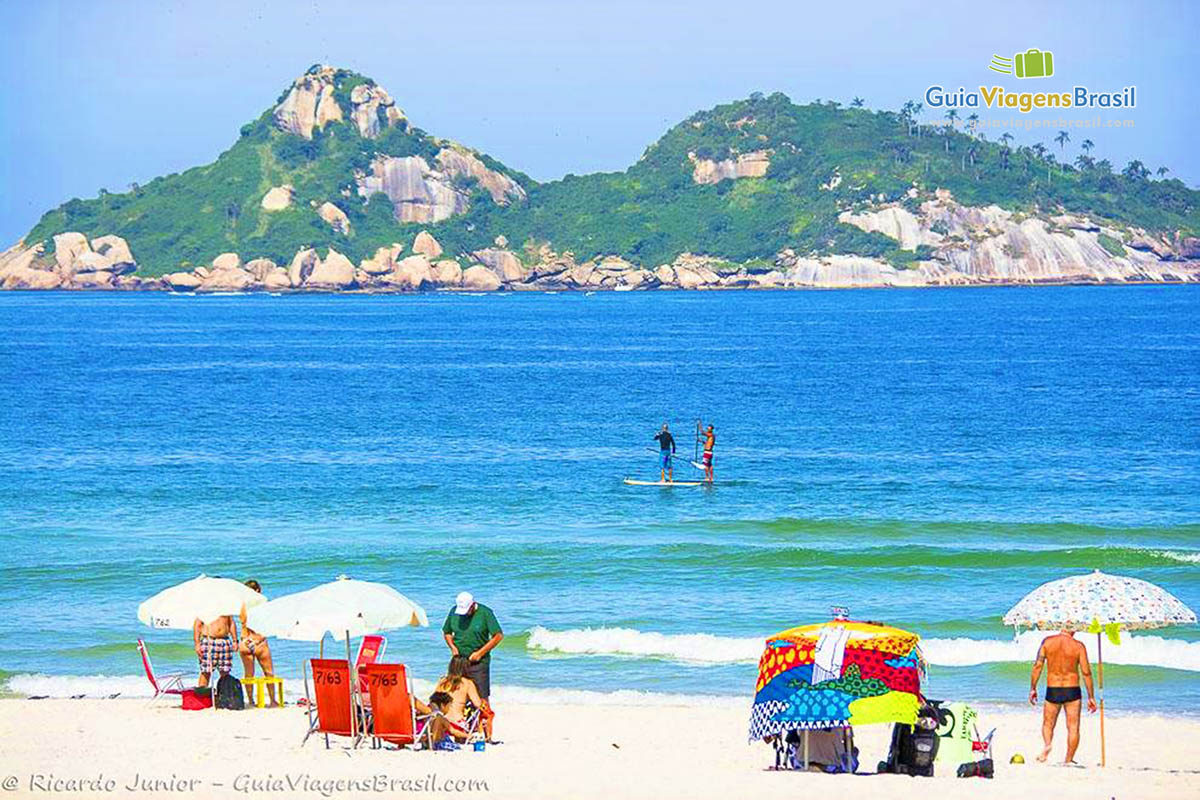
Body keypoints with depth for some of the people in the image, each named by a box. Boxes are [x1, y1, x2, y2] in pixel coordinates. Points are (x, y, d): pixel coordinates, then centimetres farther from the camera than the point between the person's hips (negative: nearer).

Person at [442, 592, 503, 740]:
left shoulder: (485, 613, -8)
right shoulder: (454, 612, 5)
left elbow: (498, 636, -9)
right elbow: (446, 632, 19)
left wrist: (480, 653, -12)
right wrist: (453, 647, -1)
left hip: (478, 662, -5)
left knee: (482, 699, -7)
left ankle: (487, 735, -6)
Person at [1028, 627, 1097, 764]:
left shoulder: (1047, 642, -1)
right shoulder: (1078, 646, -5)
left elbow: (1038, 665, -4)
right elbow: (1086, 672, -5)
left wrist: (1033, 689, 4)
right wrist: (1090, 697, 2)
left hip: (1052, 691, 1)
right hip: (1072, 691, -1)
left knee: (1048, 725, 14)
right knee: (1073, 727, 8)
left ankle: (1047, 744, -15)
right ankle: (1068, 760, 4)